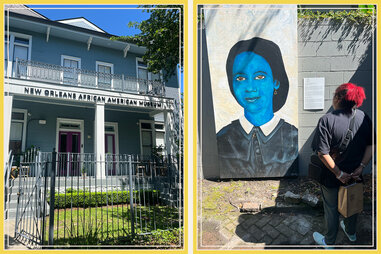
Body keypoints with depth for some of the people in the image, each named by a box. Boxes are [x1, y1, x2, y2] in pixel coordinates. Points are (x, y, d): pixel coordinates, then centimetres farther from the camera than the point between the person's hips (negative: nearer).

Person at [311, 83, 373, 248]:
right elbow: (371, 144, -7)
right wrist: (361, 167, -7)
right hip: (354, 175, 5)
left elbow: (323, 153, -27)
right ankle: (351, 233, 52)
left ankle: (329, 242, 37)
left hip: (331, 177, -4)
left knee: (331, 209, 16)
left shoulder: (327, 120, -25)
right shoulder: (362, 117, -11)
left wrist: (339, 173, -18)